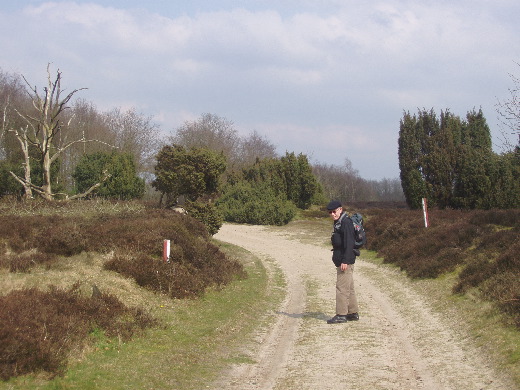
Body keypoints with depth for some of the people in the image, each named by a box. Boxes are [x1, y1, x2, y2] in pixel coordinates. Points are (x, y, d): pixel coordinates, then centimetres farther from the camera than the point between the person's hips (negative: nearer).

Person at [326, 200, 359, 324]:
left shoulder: (346, 222, -15)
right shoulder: (338, 223, 17)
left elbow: (349, 243, -22)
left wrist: (345, 261, -25)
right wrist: (336, 257, 21)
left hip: (346, 261, -11)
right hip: (342, 260, 11)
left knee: (342, 287, -10)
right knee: (349, 288, 14)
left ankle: (341, 315, -8)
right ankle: (353, 313, 21)